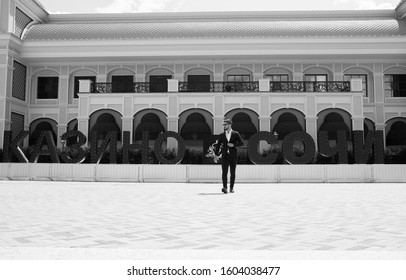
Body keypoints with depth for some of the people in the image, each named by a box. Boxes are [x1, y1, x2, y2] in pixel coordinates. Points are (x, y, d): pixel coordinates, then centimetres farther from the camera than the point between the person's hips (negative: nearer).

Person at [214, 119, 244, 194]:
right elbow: (218, 145, 11)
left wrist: (233, 145, -14)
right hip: (225, 156, 1)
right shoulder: (221, 135, 10)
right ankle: (225, 187, -17)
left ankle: (231, 187, 13)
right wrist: (216, 155, 4)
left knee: (232, 173, 4)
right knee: (224, 172, -11)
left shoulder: (235, 134, 4)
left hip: (233, 156, -1)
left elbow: (241, 143, 1)